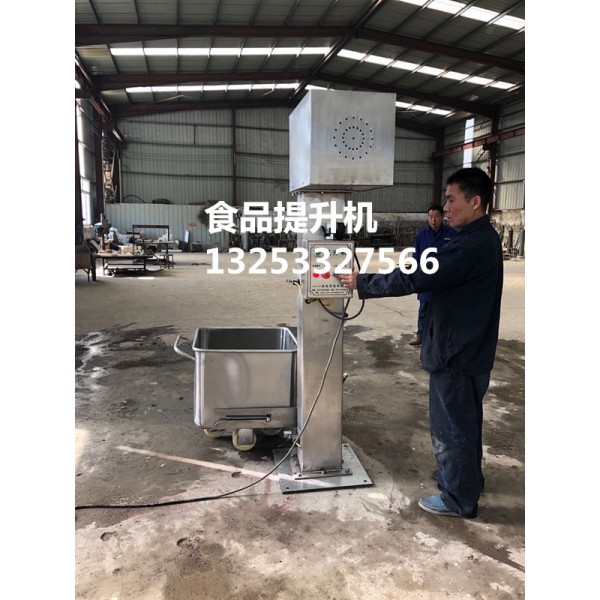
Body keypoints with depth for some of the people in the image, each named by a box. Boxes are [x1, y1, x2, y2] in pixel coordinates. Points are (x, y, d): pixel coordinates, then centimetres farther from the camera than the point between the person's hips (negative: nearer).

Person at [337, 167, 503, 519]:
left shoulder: (472, 245, -25)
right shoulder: (481, 239, 9)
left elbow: (414, 278, -26)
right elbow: (434, 276, 13)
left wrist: (362, 283, -17)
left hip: (457, 351, -10)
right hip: (467, 346, 10)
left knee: (452, 426, 5)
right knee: (463, 422, 23)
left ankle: (459, 500, 21)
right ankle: (466, 479, 41)